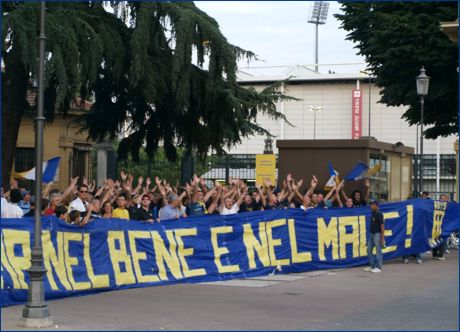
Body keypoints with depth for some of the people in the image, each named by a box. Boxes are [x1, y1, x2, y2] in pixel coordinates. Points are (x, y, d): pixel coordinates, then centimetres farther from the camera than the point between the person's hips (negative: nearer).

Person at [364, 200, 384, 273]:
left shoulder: (379, 214, -13)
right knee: (369, 250, 11)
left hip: (377, 234, -9)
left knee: (378, 251, -3)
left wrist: (382, 237, -19)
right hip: (371, 234, 9)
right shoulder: (372, 214, 11)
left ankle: (378, 267, 2)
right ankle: (371, 266, 19)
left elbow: (382, 226, -15)